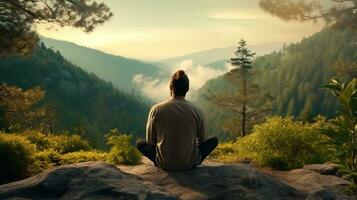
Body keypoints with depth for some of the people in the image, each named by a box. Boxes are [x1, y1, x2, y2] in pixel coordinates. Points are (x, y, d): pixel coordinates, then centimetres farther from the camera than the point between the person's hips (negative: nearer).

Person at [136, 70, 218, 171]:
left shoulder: (156, 110, -11)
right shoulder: (197, 111, -11)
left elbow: (150, 141, 1)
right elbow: (202, 141, 4)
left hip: (164, 164, 1)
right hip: (190, 164, 0)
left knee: (139, 143, 23)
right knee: (214, 140, 20)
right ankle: (192, 161, 10)